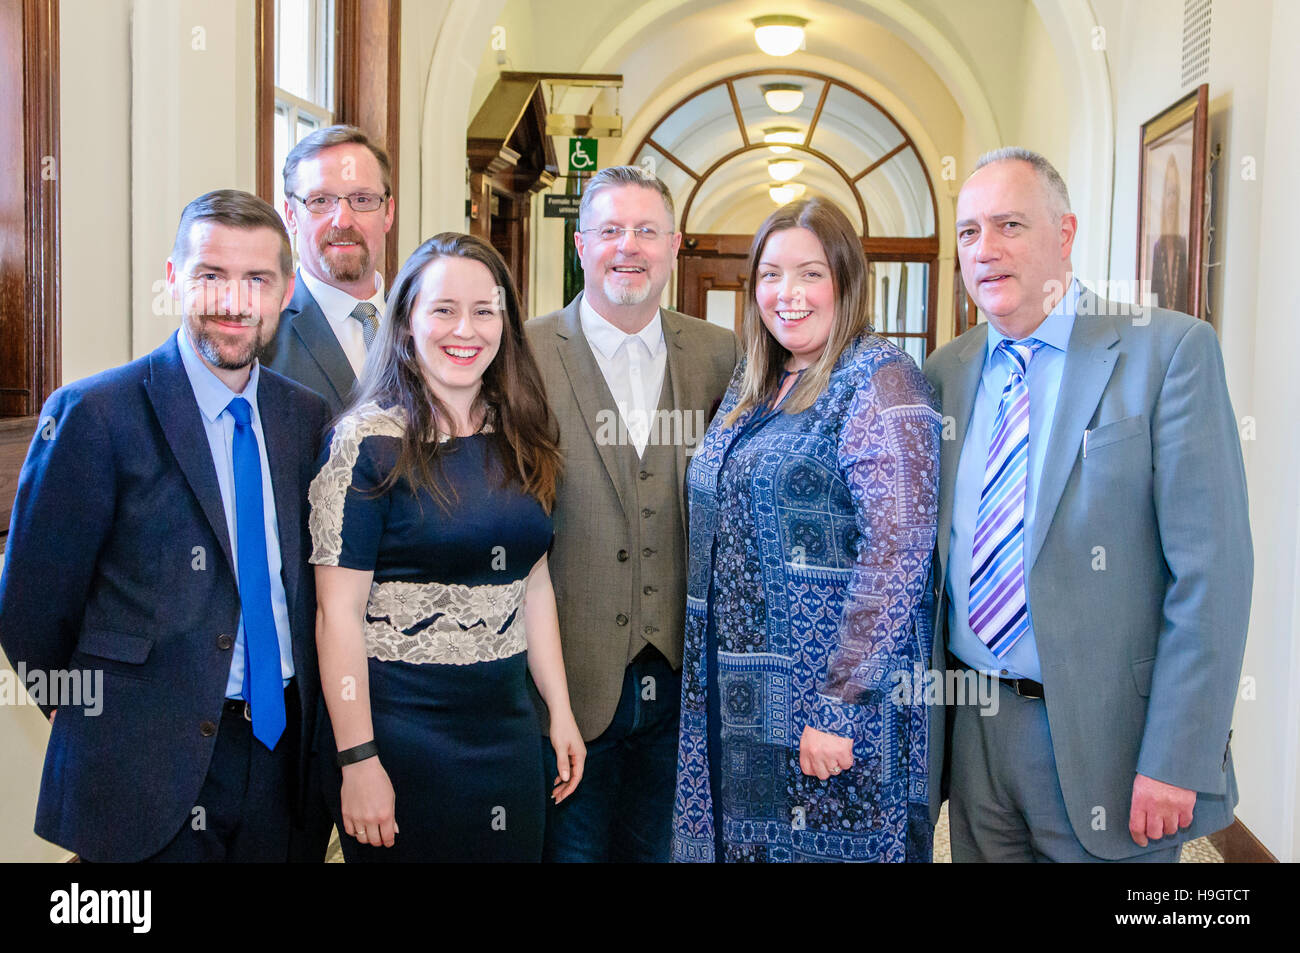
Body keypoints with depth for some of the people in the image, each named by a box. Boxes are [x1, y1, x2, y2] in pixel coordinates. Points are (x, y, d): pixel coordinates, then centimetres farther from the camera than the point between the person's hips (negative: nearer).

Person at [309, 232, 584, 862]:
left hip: (508, 731, 5)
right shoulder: (369, 442, -11)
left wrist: (560, 710, 8)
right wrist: (357, 760, -16)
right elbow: (338, 615, -13)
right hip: (399, 730, -5)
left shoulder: (521, 440, 5)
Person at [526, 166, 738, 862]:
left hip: (681, 676, 3)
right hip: (570, 680, -3)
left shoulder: (719, 355, 4)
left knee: (656, 848, 19)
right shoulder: (525, 356, -6)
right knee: (569, 847, 13)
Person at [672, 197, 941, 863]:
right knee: (748, 837, 17)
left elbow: (897, 551, -20)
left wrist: (839, 708, -23)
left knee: (824, 845, 7)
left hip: (835, 704, -7)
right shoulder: (752, 383, 10)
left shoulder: (879, 382, -12)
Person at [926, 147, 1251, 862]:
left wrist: (1176, 763, -17)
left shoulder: (1170, 350, -10)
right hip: (971, 724, 5)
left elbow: (1210, 572, -14)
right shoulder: (947, 371, 6)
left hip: (1101, 734, -4)